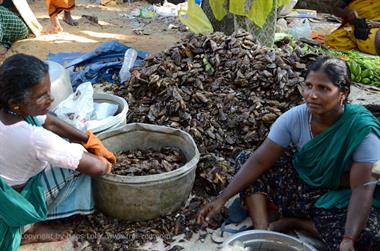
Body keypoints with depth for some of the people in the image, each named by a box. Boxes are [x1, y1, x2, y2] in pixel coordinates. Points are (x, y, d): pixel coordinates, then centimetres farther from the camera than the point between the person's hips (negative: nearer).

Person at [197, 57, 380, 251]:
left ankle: (292, 221, -12)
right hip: (301, 185, 3)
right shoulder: (295, 117, -16)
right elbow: (259, 161, -17)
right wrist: (222, 199, -24)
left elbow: (362, 188, -28)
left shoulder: (362, 129, -25)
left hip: (342, 200, -3)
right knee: (244, 160, -10)